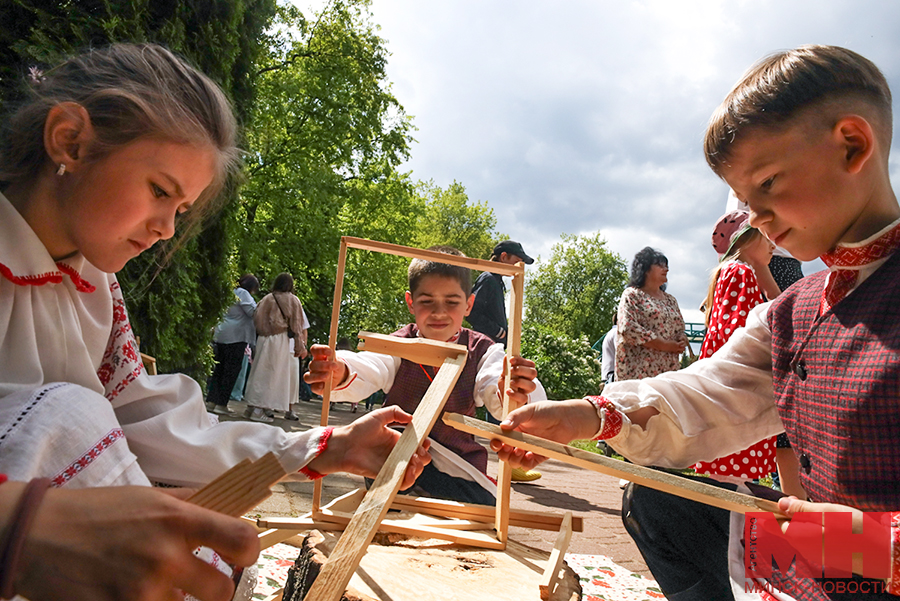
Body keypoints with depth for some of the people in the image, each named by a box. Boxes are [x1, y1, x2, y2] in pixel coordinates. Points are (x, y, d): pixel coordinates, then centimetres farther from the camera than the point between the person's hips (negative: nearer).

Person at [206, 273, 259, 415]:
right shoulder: (243, 293, -6)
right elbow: (253, 312, -14)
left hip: (221, 335, 9)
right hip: (236, 336, -9)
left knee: (220, 368, 11)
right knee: (232, 370, -5)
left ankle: (212, 400, 9)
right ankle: (221, 403, -5)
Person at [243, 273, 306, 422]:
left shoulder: (266, 299, 11)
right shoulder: (292, 300, 1)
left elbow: (256, 320, 9)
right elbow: (297, 326, -4)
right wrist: (300, 347, -3)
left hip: (263, 341, 4)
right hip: (282, 341, -4)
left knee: (261, 373, 11)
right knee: (273, 375, -1)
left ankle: (252, 406, 14)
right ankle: (258, 409, -5)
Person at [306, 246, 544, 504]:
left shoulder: (481, 350, -6)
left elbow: (494, 393, -25)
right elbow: (368, 372, -28)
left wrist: (514, 397, -51)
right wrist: (340, 374, -53)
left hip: (459, 467, 1)